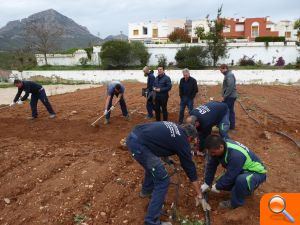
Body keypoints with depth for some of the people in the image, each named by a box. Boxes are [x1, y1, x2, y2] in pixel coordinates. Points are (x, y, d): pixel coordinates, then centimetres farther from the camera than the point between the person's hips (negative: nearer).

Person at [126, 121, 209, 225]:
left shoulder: (173, 126, 25)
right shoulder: (182, 141, 6)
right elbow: (190, 168, 12)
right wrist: (200, 196, 23)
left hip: (132, 136, 9)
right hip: (139, 145, -9)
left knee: (152, 164, 33)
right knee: (162, 181, 3)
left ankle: (146, 191, 54)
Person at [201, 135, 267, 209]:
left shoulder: (236, 155, -39)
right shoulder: (218, 147, -15)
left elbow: (229, 176, -30)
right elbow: (211, 165, -5)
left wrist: (217, 186, -14)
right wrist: (207, 183, -2)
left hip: (257, 172, -8)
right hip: (243, 170, 8)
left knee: (241, 180, -38)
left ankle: (236, 202, -11)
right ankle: (246, 189, 19)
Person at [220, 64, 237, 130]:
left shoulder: (229, 75, -16)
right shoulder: (228, 74, 16)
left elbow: (230, 87, -24)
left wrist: (225, 96, -19)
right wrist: (224, 95, 13)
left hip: (230, 96, -10)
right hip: (230, 96, 10)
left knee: (229, 111, -3)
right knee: (230, 110, 15)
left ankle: (231, 126, 6)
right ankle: (231, 125, 24)